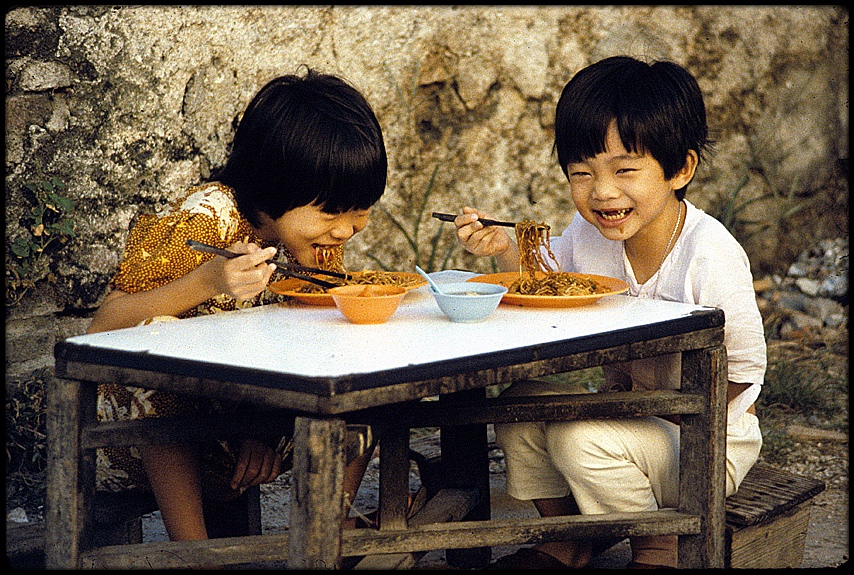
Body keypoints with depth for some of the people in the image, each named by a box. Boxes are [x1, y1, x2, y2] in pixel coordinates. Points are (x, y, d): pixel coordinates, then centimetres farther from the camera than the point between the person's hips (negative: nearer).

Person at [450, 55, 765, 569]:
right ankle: (570, 540, 9)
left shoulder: (710, 257, -26)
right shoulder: (590, 234, -9)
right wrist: (507, 251, -8)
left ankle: (661, 548, -2)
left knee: (582, 438, -27)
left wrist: (667, 411, -21)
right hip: (628, 409, 7)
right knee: (521, 401, -10)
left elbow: (742, 369, -18)